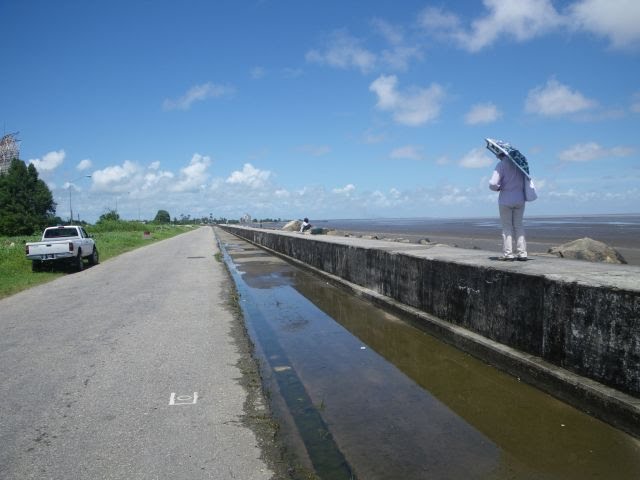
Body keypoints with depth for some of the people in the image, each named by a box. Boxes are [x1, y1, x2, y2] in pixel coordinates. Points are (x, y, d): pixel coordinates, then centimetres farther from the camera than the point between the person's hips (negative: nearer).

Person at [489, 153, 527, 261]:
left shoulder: (501, 165, -13)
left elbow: (492, 184, -18)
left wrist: (499, 188, -1)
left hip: (506, 200, -4)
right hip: (520, 199, 4)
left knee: (507, 227, 4)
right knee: (518, 226, 11)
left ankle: (508, 254, 1)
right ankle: (522, 253, 9)